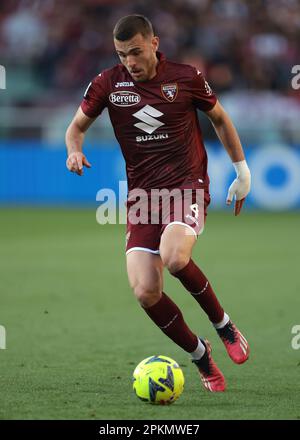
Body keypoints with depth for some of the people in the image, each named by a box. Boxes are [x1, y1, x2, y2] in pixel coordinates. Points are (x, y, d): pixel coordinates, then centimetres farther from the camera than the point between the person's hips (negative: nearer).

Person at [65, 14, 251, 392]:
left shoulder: (185, 77, -2)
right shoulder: (107, 83, 1)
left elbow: (220, 119, 13)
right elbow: (77, 126, 13)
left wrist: (242, 171, 16)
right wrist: (74, 149, -10)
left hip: (187, 184, -3)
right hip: (142, 192, 3)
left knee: (174, 257, -33)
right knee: (145, 292, -13)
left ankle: (223, 325, -6)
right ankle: (199, 355, 11)